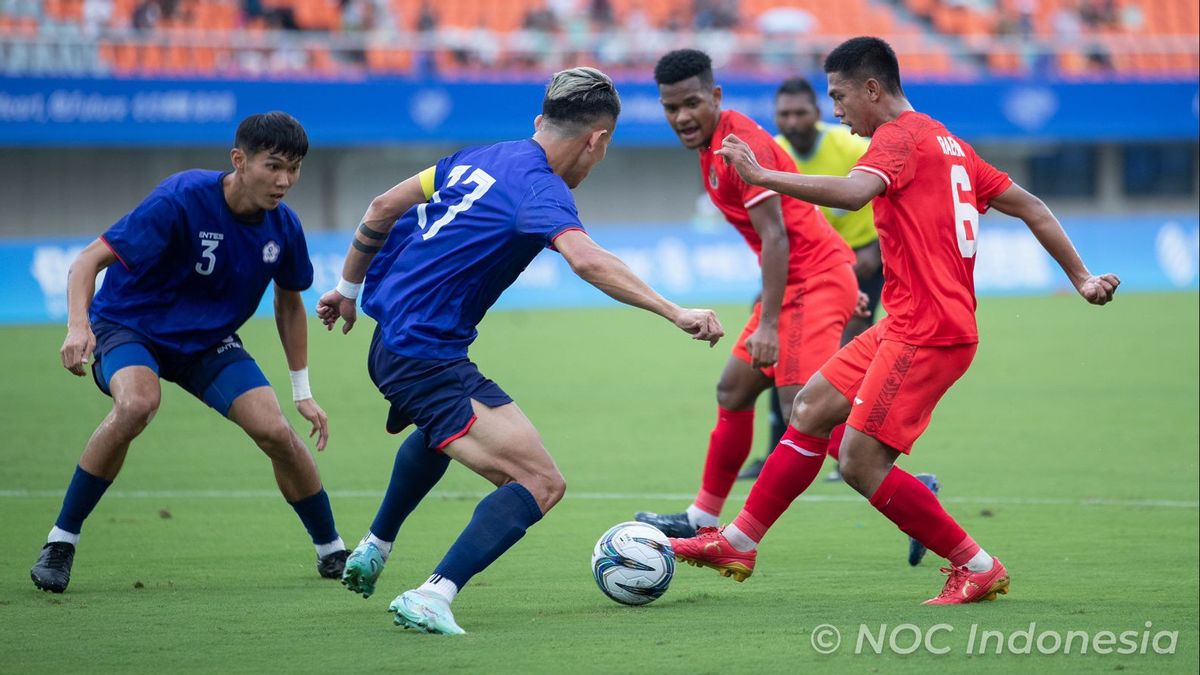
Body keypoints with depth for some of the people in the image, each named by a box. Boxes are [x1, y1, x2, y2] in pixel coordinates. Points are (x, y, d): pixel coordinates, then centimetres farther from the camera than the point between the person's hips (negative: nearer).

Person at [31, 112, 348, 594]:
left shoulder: (283, 227, -11)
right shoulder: (181, 201, -28)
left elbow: (288, 303, 10)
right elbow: (89, 260, -29)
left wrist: (303, 392, 10)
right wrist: (78, 325, -46)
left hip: (208, 341, 5)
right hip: (128, 324, -5)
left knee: (276, 432, -13)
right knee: (138, 403, -36)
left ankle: (331, 551, 12)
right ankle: (61, 540, -21)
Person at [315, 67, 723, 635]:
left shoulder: (480, 159, 9)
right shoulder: (539, 189, -16)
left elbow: (383, 208, 16)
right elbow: (588, 261, -35)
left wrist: (348, 288, 28)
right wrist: (676, 313, -37)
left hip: (390, 343, 9)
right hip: (427, 359, -9)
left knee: (442, 428, 41)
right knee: (540, 483, -14)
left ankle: (373, 550, 52)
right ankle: (433, 598, -25)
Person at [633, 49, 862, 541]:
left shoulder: (740, 143, -16)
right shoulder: (711, 147, 13)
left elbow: (775, 236, -22)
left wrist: (768, 325, -27)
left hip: (815, 281, -10)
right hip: (799, 283, 10)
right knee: (733, 392, 17)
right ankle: (701, 521, 27)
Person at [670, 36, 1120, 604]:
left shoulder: (898, 138, -11)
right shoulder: (944, 142, 18)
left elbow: (852, 192, -32)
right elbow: (1028, 206, 20)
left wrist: (760, 176, -31)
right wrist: (1081, 278, 23)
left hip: (927, 333, -10)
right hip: (904, 325, 10)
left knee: (861, 461, -10)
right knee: (811, 409, 13)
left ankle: (976, 568, -1)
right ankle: (738, 544, 19)